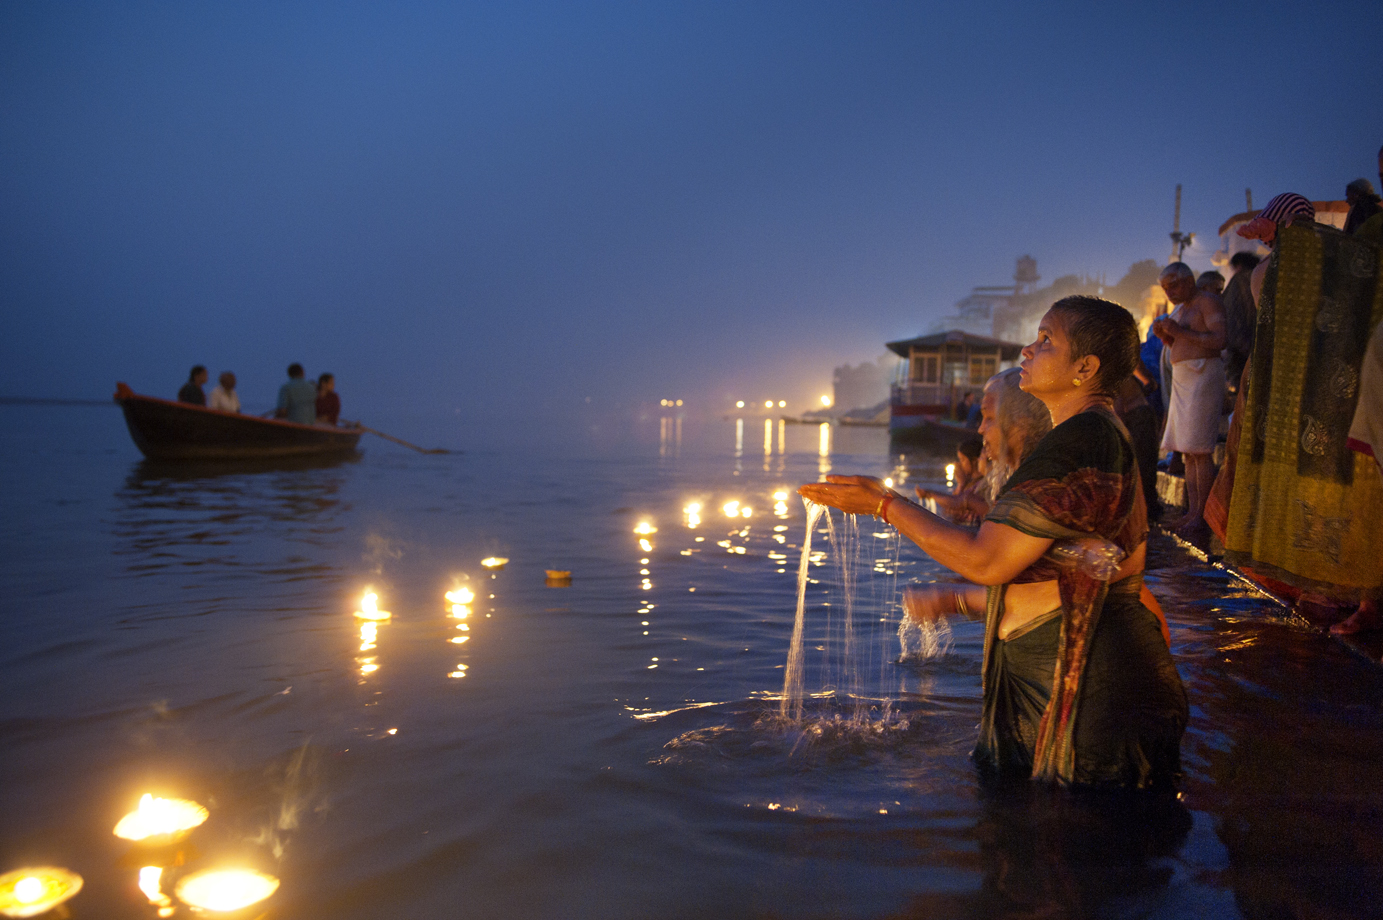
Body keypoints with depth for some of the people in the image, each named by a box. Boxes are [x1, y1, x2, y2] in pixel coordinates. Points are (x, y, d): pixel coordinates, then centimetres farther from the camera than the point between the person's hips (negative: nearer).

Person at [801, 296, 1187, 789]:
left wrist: (885, 504, -13)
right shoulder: (1100, 436, 17)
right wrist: (959, 600, 25)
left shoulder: (1079, 441, -19)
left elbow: (987, 561, -22)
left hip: (1084, 688, -11)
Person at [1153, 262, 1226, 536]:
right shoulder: (1179, 310, 22)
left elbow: (1219, 340, -17)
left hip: (1203, 376, -9)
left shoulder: (1208, 301, -5)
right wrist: (1165, 336, 8)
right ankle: (1192, 512, 5)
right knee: (1187, 451, 4)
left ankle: (1202, 516, -9)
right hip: (1182, 378, 9)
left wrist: (1180, 331, -18)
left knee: (1199, 450, -11)